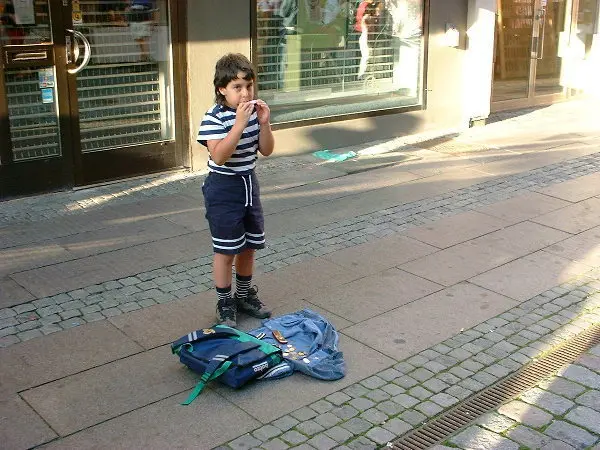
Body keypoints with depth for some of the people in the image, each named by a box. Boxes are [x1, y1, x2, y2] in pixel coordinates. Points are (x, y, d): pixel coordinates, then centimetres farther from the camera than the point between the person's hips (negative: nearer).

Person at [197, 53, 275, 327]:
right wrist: (240, 123, -33)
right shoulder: (214, 117, -18)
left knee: (249, 245, 16)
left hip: (248, 183, 7)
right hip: (223, 189, -6)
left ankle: (244, 295, 35)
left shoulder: (253, 111, 0)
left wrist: (264, 123, -13)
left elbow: (266, 150, 4)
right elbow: (219, 156, -29)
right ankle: (224, 303, 18)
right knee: (226, 250, 2)